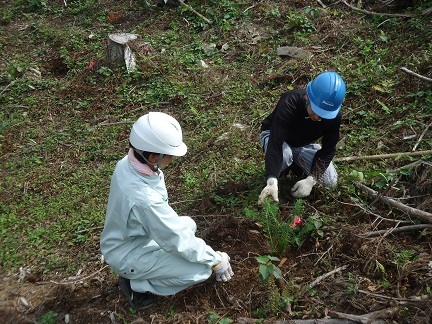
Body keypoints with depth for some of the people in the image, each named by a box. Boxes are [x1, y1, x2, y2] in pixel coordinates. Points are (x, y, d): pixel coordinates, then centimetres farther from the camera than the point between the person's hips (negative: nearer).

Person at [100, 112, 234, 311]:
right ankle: (137, 285, 2)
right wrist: (216, 260, -13)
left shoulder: (127, 164, -15)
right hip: (129, 256, -8)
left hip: (130, 237, 8)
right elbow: (178, 241, -26)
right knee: (202, 269, -11)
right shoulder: (146, 200, -39)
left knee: (188, 225, 19)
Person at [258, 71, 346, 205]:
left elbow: (328, 150, -17)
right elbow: (275, 144, -46)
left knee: (330, 181, -11)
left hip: (304, 144, 4)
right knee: (284, 155, -40)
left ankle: (296, 163, 15)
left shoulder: (334, 116, -26)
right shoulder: (289, 103, -40)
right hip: (274, 135, -4)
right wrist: (272, 182, -57)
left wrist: (311, 179, -29)